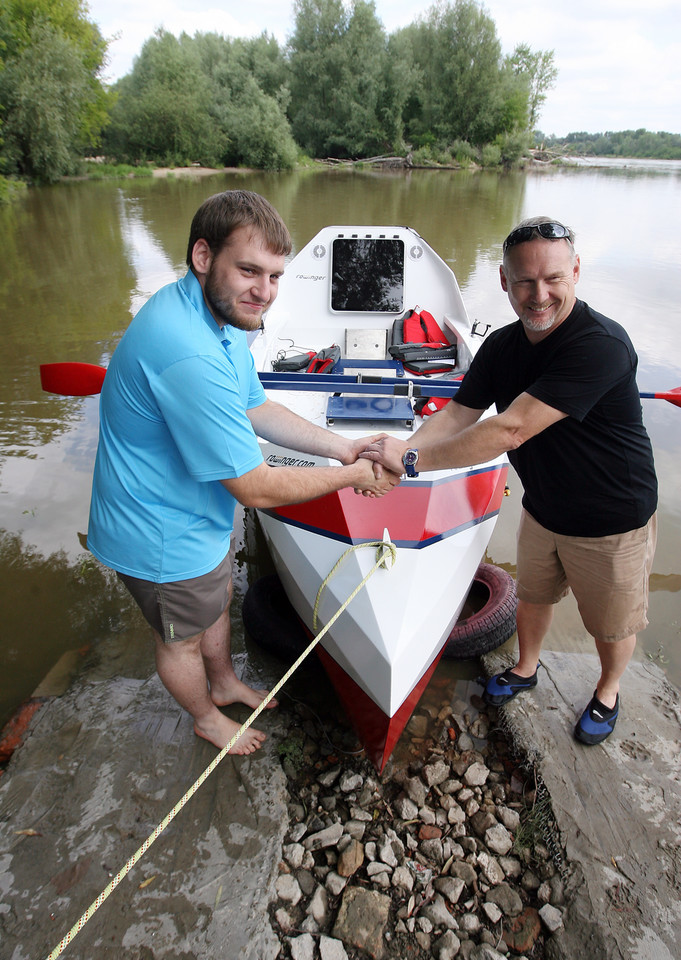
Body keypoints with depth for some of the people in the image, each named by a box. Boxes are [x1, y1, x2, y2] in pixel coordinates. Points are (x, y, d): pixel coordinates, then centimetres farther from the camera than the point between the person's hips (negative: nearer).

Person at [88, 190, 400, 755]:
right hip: (165, 538, -9)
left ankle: (226, 684, 59)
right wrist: (352, 476, -18)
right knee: (183, 640, 20)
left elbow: (257, 409, 6)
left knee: (218, 604, 31)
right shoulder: (189, 354, -38)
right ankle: (208, 719, 49)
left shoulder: (220, 315, -4)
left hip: (200, 517, 9)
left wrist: (346, 448, -2)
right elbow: (257, 488, -32)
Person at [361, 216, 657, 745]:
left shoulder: (601, 345, -34)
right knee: (533, 596, 26)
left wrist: (414, 458, -35)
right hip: (543, 509, 6)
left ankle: (608, 692, 49)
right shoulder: (501, 347, -8)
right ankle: (525, 668, 54)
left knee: (612, 625, 18)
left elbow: (510, 431, -39)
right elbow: (457, 414, -7)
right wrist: (401, 452, -25)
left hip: (613, 522, -5)